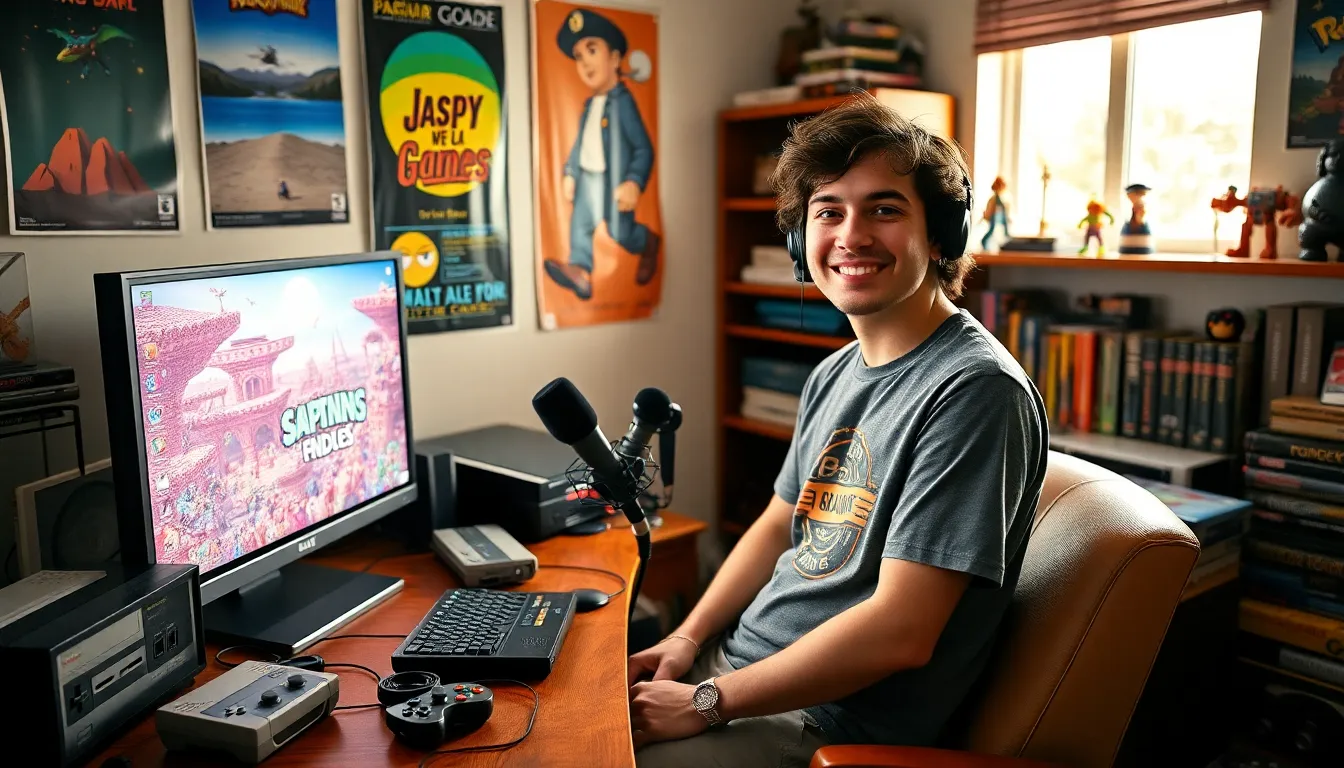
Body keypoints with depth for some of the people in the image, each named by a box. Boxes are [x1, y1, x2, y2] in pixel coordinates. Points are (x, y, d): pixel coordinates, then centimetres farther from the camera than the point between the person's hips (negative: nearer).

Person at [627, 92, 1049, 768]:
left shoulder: (975, 389, -21)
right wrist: (688, 639, 3)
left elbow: (899, 631, -24)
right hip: (738, 659, 8)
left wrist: (707, 703, -17)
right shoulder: (835, 374, 7)